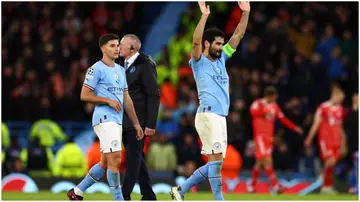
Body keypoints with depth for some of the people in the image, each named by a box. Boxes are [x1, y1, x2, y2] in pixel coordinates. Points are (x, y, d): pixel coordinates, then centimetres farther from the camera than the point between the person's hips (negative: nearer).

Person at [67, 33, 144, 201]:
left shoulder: (120, 70, 18)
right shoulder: (97, 69, -6)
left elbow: (126, 99, 20)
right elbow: (84, 95, -9)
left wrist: (136, 123, 16)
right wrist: (109, 100, -14)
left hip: (117, 121, 8)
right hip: (104, 119, -8)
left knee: (105, 163, 11)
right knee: (115, 159, -14)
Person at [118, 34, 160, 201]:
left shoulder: (145, 66, -10)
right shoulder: (122, 65, 13)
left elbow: (154, 95, -13)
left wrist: (151, 124, -17)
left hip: (138, 122, -8)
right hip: (124, 122, 8)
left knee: (133, 157, -8)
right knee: (136, 158, 11)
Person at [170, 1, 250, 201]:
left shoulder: (221, 59, 18)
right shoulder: (199, 62, 0)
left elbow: (238, 35, 16)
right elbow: (196, 42, -19)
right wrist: (204, 16, -27)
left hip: (221, 117, 8)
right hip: (208, 115, -8)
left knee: (215, 163, 8)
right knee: (216, 159, -11)